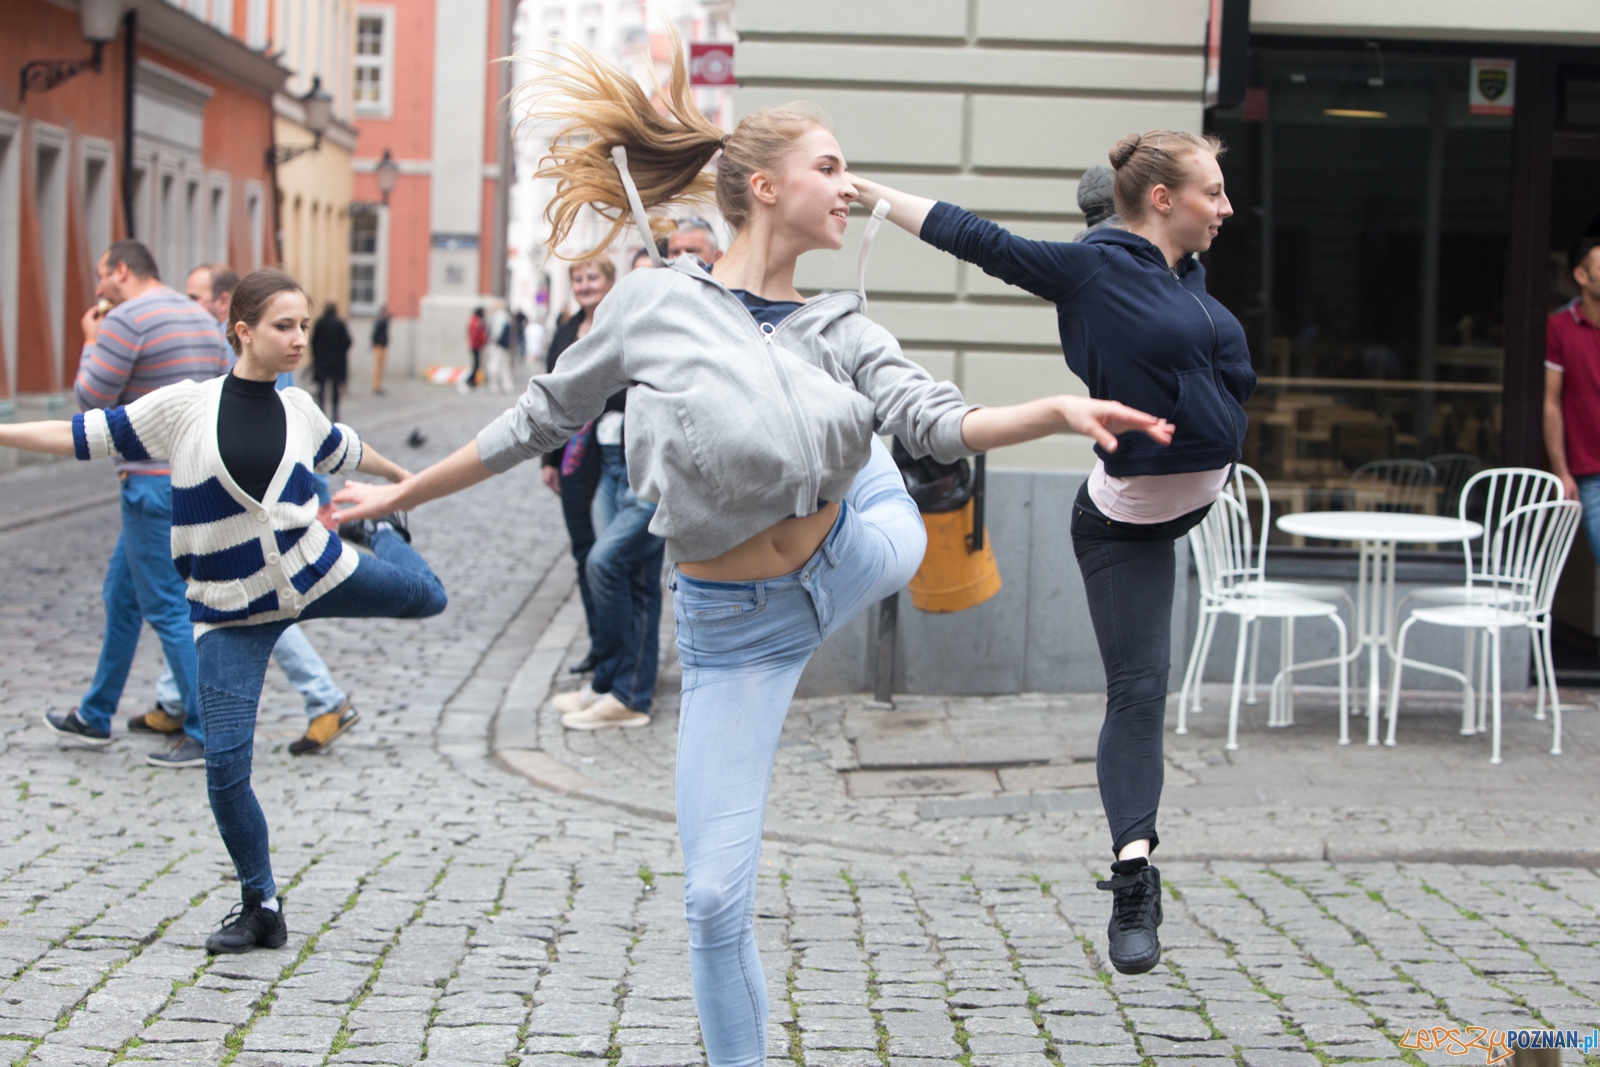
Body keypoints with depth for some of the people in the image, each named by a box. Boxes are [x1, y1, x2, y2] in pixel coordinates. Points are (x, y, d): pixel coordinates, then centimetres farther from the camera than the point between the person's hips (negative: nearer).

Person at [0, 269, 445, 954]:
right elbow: (82, 436, -7)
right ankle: (260, 907, 6)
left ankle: (385, 533, 47)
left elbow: (343, 449, 22)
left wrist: (401, 477, 38)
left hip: (317, 574, 3)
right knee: (225, 761, -10)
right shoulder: (186, 407, -10)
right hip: (232, 613, -3)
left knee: (426, 596, 14)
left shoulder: (297, 409, 0)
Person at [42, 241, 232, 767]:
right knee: (121, 595, 19)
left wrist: (90, 344, 5)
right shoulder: (201, 319, 13)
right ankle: (94, 717, 30)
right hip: (201, 480, 9)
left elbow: (91, 400, -10)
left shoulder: (127, 320, -13)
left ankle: (207, 735, -3)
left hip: (155, 482, -9)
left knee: (166, 606, -4)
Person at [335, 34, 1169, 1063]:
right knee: (717, 899, -5)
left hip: (853, 549, 3)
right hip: (735, 627, -3)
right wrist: (404, 492, 7)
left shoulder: (841, 330, -2)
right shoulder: (657, 303, -10)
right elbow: (544, 417, 1)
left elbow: (937, 420, -16)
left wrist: (1058, 412, -34)